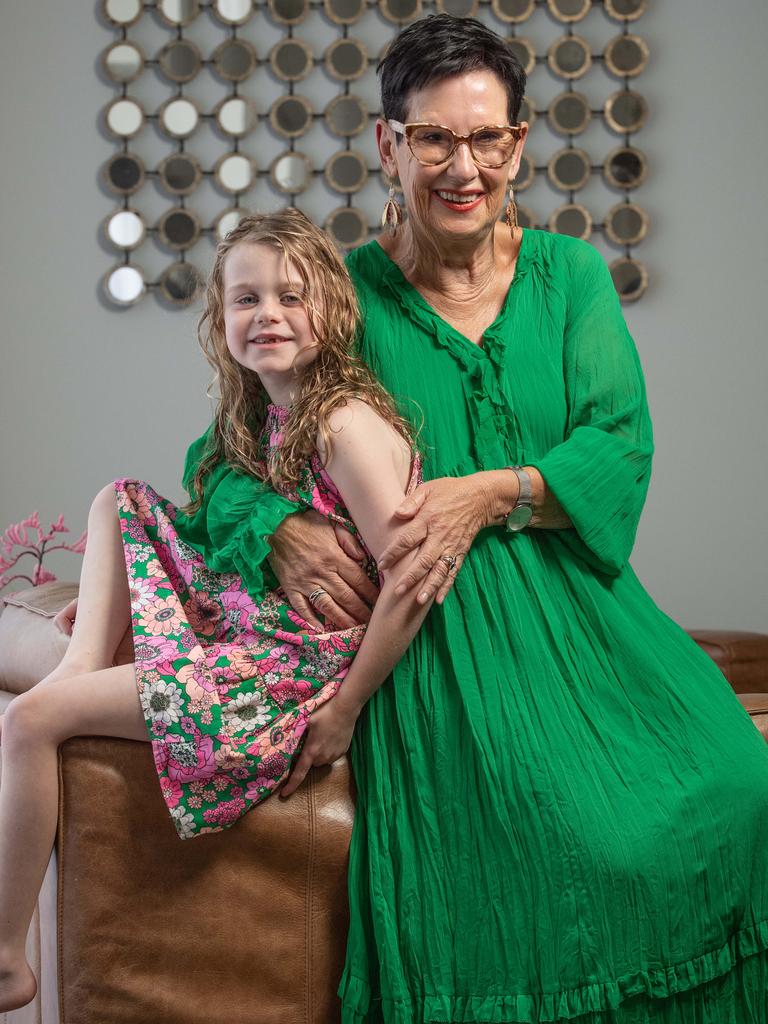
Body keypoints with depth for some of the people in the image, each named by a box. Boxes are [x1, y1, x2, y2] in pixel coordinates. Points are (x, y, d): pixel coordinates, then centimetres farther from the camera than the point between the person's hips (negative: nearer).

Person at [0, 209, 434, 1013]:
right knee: (118, 499, 12)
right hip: (233, 625, 9)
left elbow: (411, 580, -24)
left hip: (292, 673, -9)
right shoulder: (258, 417, 9)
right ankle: (81, 666, -2)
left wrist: (345, 708, -18)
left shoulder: (345, 423, -18)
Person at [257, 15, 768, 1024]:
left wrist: (492, 493, -17)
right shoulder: (349, 291, 3)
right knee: (561, 834, -25)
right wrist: (280, 530, -16)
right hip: (438, 632, -3)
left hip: (573, 604, 3)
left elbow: (622, 444, -1)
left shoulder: (569, 273, 10)